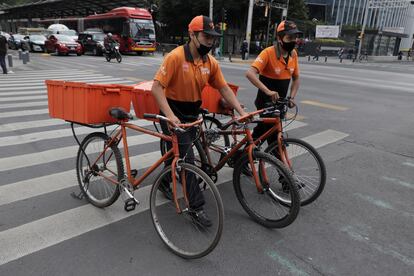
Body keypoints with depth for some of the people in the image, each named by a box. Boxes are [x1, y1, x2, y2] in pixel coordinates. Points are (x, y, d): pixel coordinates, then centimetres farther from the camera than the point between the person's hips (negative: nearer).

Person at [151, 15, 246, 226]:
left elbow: (224, 88, 1)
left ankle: (165, 183, 46)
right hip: (174, 114, -6)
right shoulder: (176, 57, -21)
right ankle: (197, 206, 2)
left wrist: (242, 112, -8)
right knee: (187, 158, -8)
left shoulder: (211, 62, -2)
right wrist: (170, 116, -35)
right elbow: (156, 88, -24)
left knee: (177, 152, 20)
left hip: (192, 114, 6)